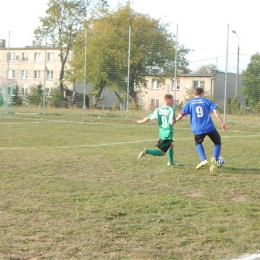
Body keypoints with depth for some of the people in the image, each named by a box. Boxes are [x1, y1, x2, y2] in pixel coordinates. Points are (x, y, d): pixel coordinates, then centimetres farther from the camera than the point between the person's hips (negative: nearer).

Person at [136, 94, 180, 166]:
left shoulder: (158, 110, 2)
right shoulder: (171, 110, -15)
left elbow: (149, 117, 1)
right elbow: (171, 122, -24)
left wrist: (141, 122, 18)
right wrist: (175, 120, -2)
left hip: (161, 133, 7)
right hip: (168, 134, -7)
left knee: (171, 146, 30)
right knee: (162, 153, 0)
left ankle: (171, 162, 41)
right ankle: (146, 151, -15)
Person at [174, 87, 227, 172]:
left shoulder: (189, 103, 10)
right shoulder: (206, 101, 10)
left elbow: (181, 114, 6)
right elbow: (215, 111, -1)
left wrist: (174, 121, 22)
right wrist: (222, 123, -1)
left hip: (198, 129, 1)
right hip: (210, 128, -1)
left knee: (198, 143, 29)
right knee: (217, 143, 17)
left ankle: (203, 160, 8)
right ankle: (214, 158, -9)